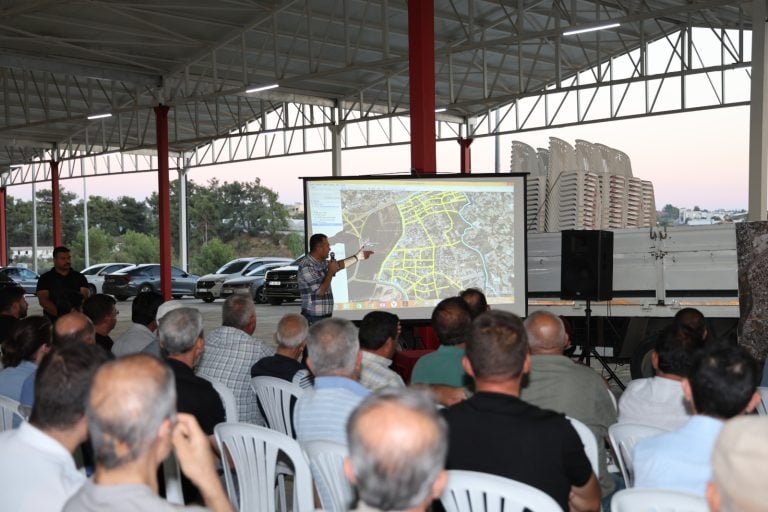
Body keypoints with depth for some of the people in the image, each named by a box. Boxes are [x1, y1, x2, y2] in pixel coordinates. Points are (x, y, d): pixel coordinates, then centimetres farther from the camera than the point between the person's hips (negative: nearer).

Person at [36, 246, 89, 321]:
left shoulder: (79, 277, 13)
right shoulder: (45, 278, 8)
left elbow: (86, 297, 3)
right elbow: (43, 300, -2)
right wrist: (59, 314, -17)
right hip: (53, 320, -1)